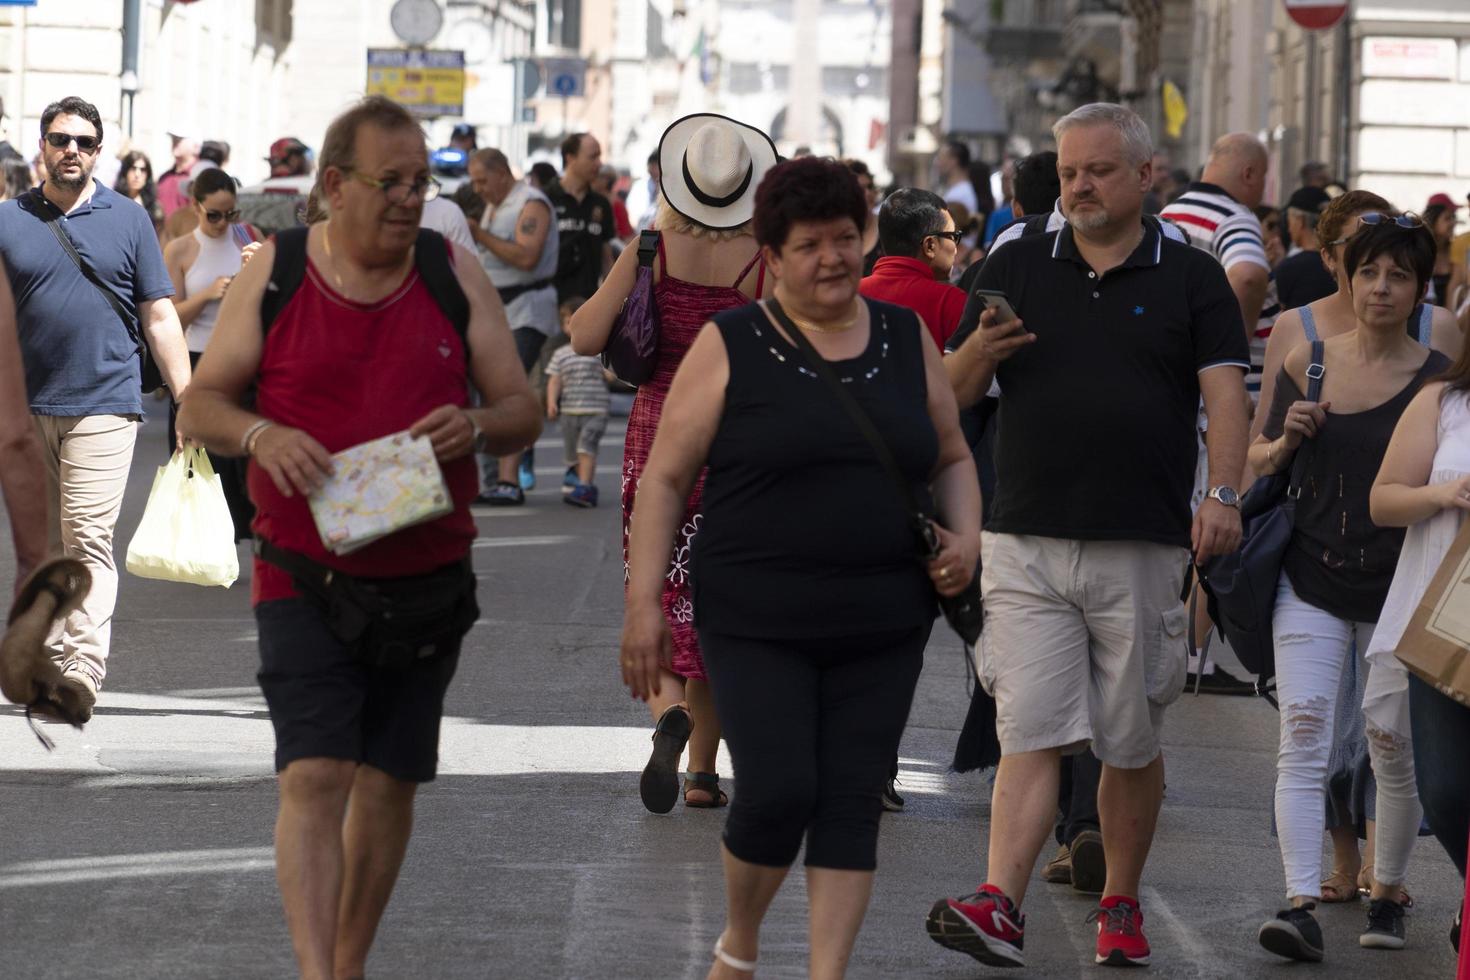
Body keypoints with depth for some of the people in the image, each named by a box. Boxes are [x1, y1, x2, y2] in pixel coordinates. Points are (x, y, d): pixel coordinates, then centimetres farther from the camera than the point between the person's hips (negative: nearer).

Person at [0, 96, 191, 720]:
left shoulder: (128, 220, 7)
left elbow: (159, 318, 8)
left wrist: (188, 403, 2)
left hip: (104, 404, -2)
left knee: (89, 539, -12)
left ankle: (84, 666, -19)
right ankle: (50, 659, 17)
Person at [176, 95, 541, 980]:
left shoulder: (455, 275, 4)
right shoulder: (274, 274, -1)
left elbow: (523, 411, 5)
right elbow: (199, 406, 1)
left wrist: (474, 426, -18)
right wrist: (259, 434, -22)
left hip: (428, 578, 3)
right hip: (306, 581, -3)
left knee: (390, 784, 10)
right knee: (314, 778, -15)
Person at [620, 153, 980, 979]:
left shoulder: (906, 339, 9)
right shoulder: (731, 348, -2)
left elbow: (952, 458, 19)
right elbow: (665, 478, -1)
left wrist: (965, 538, -1)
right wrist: (644, 602, -7)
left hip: (883, 626, 3)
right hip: (758, 622, -3)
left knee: (852, 803, 0)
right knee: (778, 793, -10)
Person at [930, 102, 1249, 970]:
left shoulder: (1191, 280, 6)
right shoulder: (1018, 268, 11)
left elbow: (1224, 393, -4)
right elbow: (953, 394, 11)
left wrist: (1223, 493, -20)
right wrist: (979, 352, -12)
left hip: (1143, 549, -1)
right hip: (1027, 547, 1)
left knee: (1133, 744, 8)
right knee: (1031, 734, -9)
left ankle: (1121, 904, 23)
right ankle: (1001, 908, -18)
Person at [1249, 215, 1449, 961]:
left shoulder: (1437, 378, -3)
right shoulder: (1306, 363, 4)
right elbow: (1257, 462, 13)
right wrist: (1285, 443, -6)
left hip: (1398, 590, -1)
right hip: (1311, 582, 1)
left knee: (1396, 748, 5)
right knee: (1303, 738, -11)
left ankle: (1387, 893, 25)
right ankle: (1303, 904, -17)